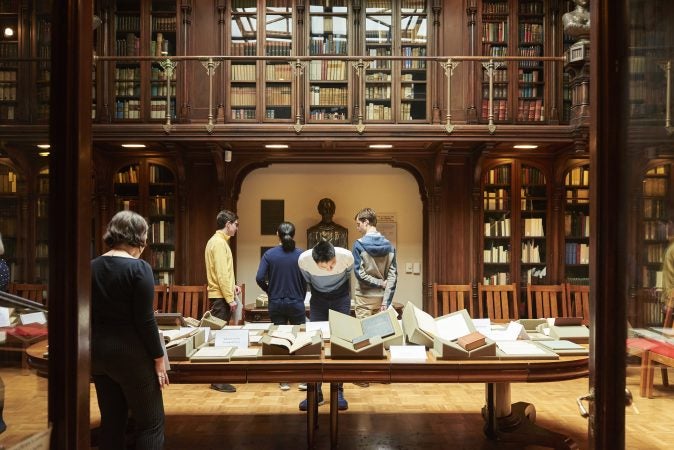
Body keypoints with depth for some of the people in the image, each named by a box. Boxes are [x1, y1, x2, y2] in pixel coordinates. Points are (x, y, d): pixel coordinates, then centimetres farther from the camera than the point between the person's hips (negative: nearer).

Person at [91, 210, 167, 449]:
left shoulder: (92, 267, 4)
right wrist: (158, 358, -8)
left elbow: (90, 315, 10)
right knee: (151, 423, 5)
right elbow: (145, 320, -16)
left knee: (111, 420, 17)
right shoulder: (138, 268, -14)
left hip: (97, 351, 7)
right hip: (129, 352, -7)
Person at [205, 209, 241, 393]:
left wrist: (232, 286, 12)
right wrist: (230, 298, -19)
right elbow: (221, 274, -21)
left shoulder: (218, 241, 16)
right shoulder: (219, 243, -16)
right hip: (221, 297, -10)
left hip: (221, 296, 10)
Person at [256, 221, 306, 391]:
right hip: (296, 303, -1)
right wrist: (301, 295, 9)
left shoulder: (269, 254, -6)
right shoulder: (301, 254, -8)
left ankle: (283, 380, 17)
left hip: (276, 303, 1)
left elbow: (259, 278, -11)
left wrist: (269, 291, 8)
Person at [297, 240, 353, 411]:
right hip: (318, 297, 1)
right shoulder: (304, 259, -29)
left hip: (341, 296, -1)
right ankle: (315, 392, 3)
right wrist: (317, 294, 9)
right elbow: (308, 281, -4)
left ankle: (338, 391, 5)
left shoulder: (347, 256, -29)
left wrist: (346, 298, 10)